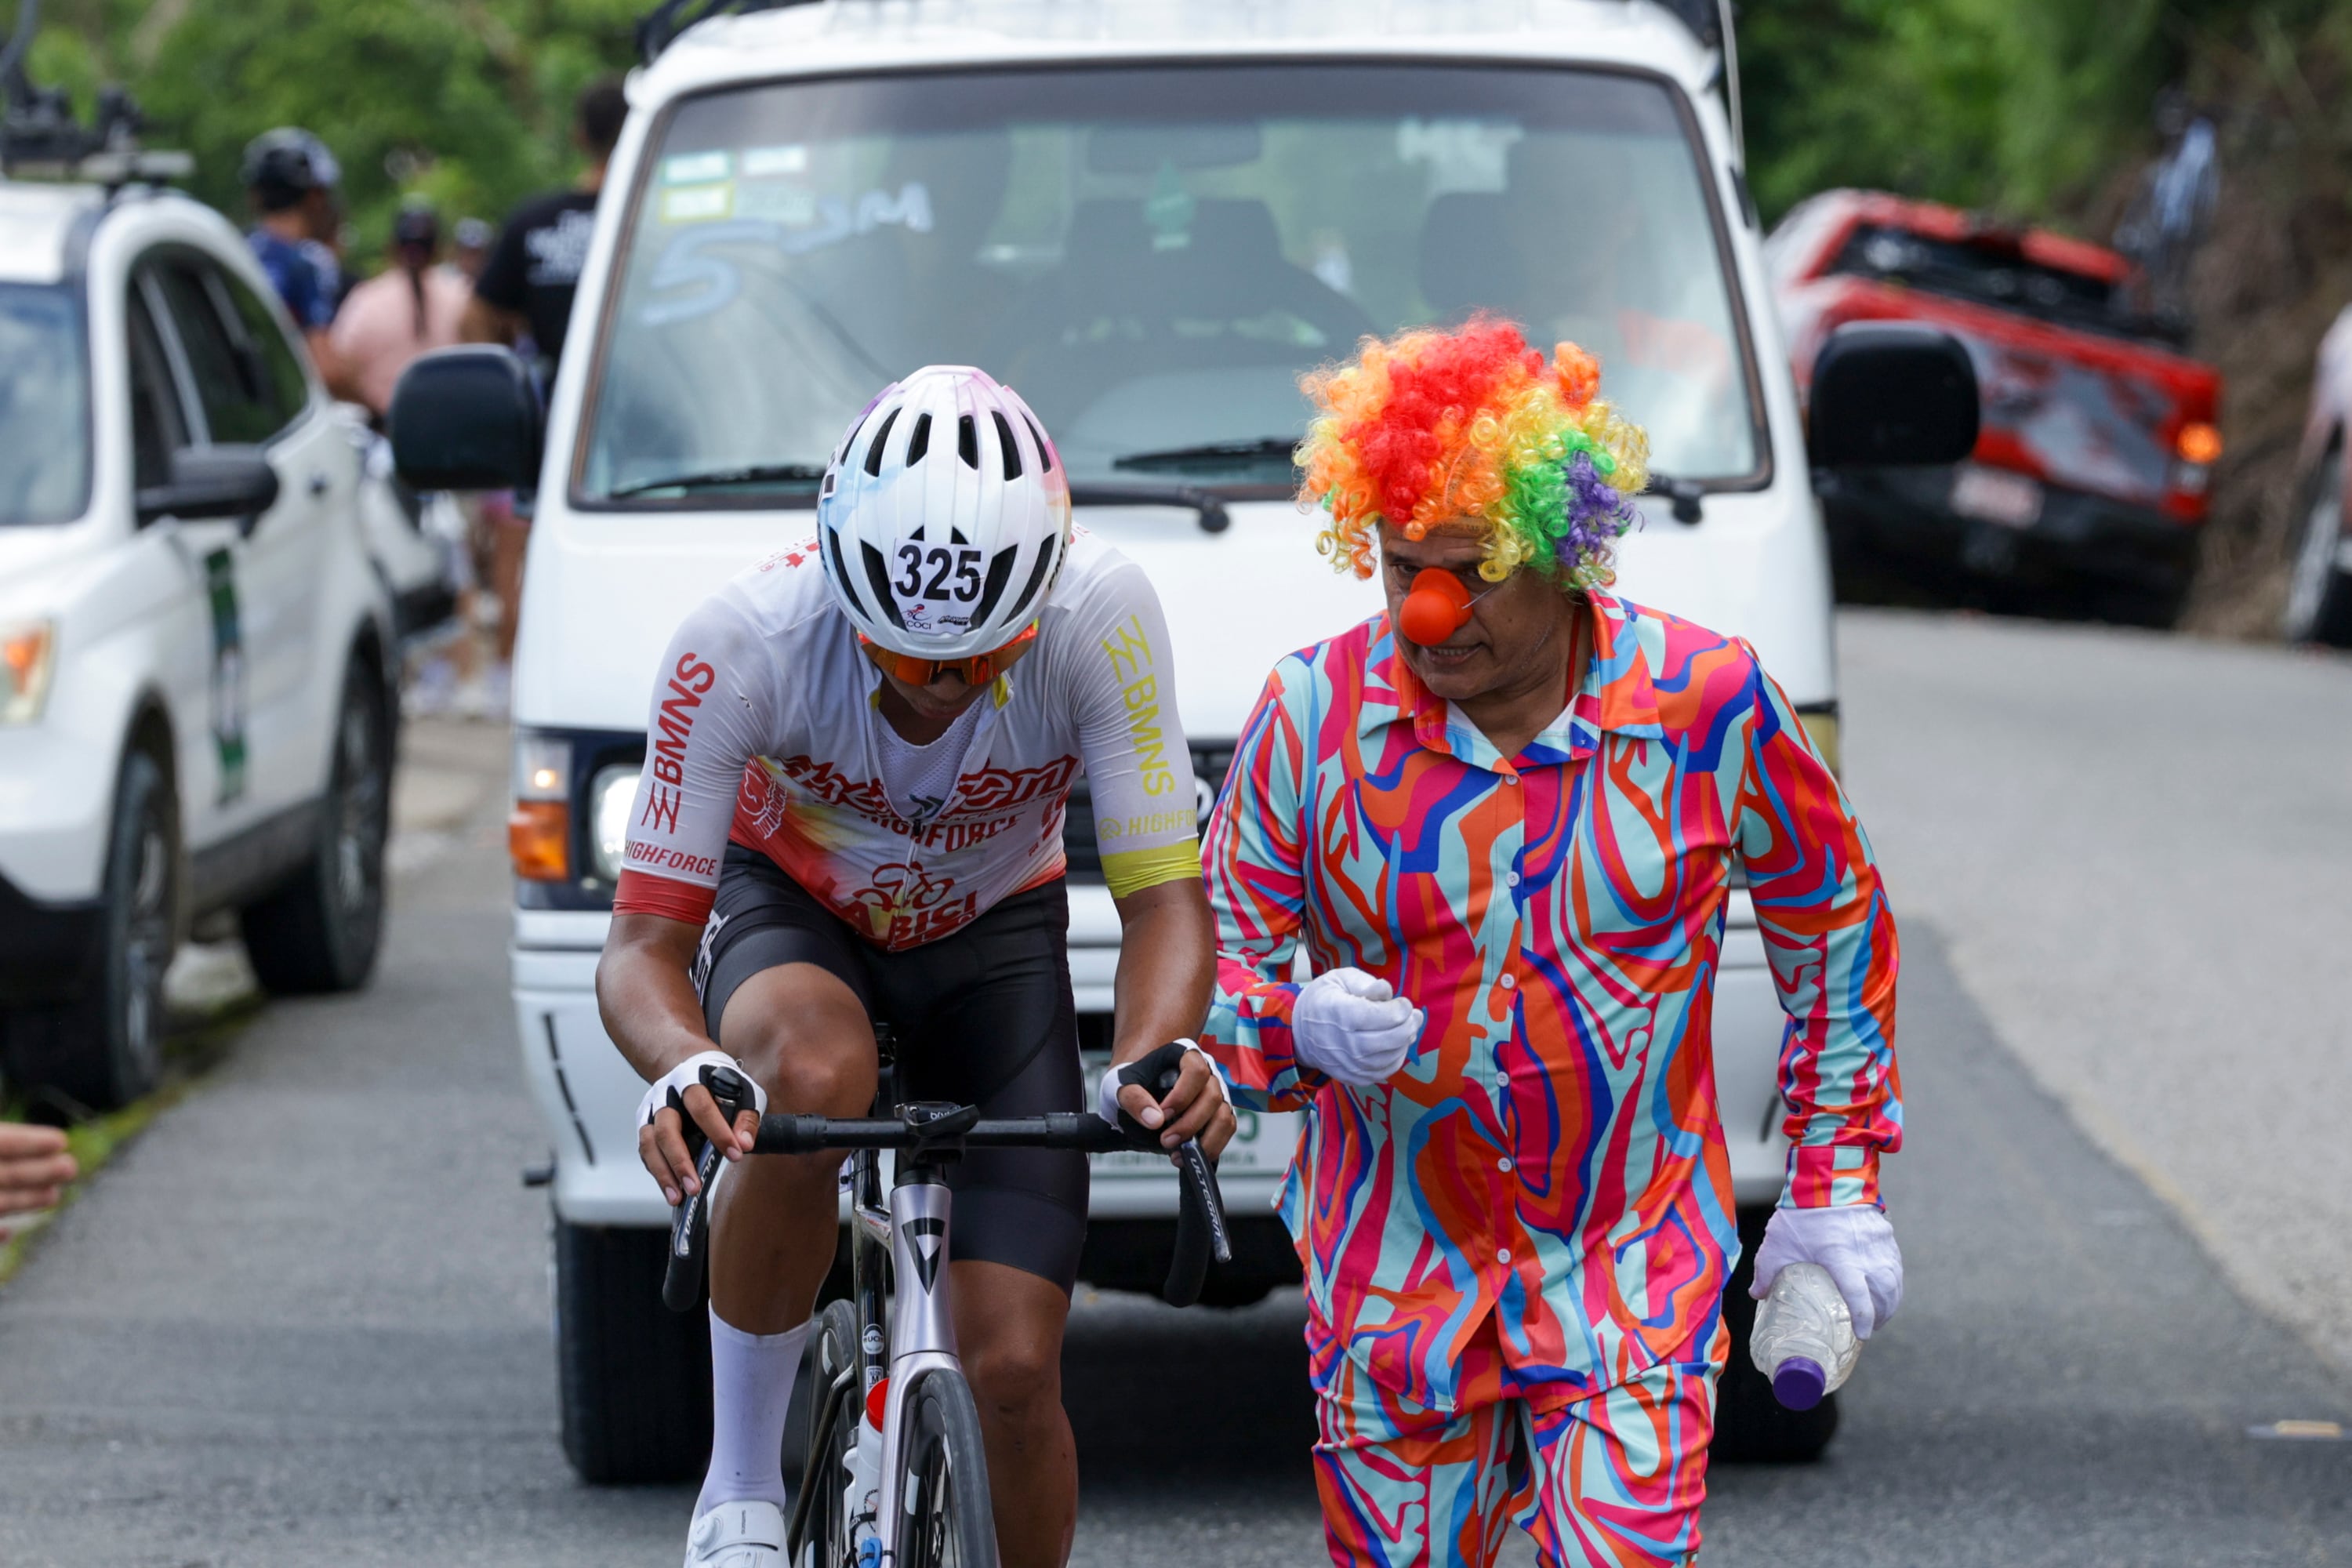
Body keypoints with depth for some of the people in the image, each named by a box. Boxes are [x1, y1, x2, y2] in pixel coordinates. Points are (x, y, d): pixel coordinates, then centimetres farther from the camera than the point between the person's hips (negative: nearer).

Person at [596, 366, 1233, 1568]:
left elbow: (1164, 895, -27)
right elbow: (645, 940, -30)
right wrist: (682, 1068, -52)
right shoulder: (742, 641, -33)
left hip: (992, 932, 1)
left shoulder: (1101, 615, -31)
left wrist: (1155, 1056, -49)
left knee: (1016, 1371, -12)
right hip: (789, 910, -1)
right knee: (814, 1076, -39)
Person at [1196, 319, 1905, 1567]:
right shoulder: (1312, 712, -7)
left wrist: (1835, 1182, 8)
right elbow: (1216, 951, 1)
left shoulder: (1709, 702, -8)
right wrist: (1300, 1024, -23)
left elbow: (1833, 918, 8)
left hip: (1635, 1277, -1)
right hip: (1393, 1282, 2)